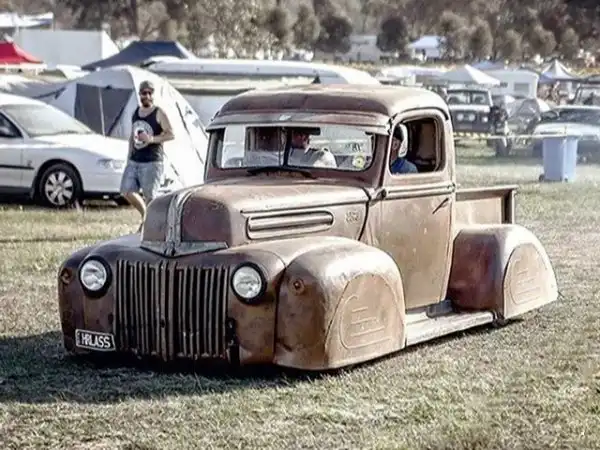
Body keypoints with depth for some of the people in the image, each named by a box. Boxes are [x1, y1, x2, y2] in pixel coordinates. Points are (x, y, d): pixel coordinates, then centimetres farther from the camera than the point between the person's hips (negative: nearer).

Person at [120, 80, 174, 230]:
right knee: (127, 191, 0)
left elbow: (171, 134, -11)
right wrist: (129, 157, 19)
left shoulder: (159, 114, -5)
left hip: (152, 162, -6)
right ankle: (146, 215, 20)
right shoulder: (135, 113, 14)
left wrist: (151, 139, -22)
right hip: (134, 161, 6)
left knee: (149, 196, -5)